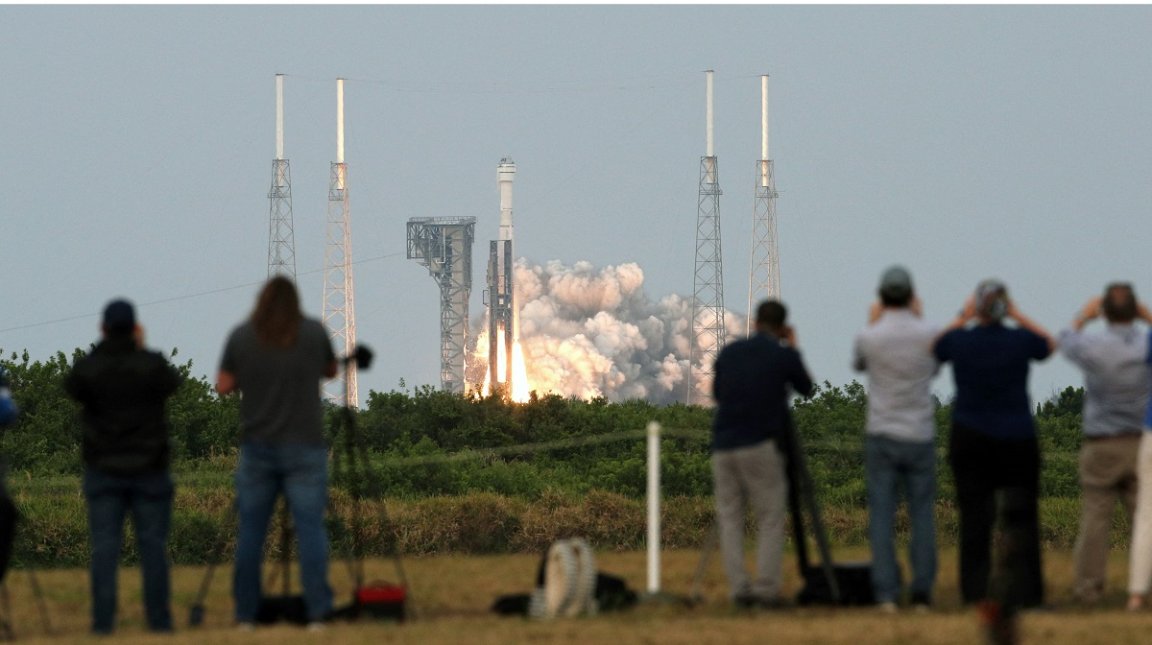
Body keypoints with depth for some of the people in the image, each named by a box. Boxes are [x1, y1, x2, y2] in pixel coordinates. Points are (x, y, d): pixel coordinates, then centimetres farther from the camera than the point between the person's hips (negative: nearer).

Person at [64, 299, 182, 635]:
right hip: (149, 468, -1)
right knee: (153, 545, 4)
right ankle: (158, 617, 2)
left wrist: (102, 350, 13)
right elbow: (172, 384, 12)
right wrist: (141, 350, 18)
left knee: (104, 547, 0)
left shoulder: (87, 367, -7)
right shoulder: (152, 364, -9)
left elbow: (72, 389, 15)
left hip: (103, 469, 1)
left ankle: (103, 619, -5)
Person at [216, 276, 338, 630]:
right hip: (304, 448, -1)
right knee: (310, 527, -3)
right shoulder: (314, 332, -1)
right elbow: (331, 371, 15)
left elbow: (223, 385, 3)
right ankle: (317, 612, -11)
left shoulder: (240, 336, 0)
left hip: (256, 447, 1)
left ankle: (245, 615, 7)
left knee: (250, 531, 6)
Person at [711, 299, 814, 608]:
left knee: (730, 518, 6)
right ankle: (766, 589, -6)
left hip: (723, 446, 4)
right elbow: (806, 388, 15)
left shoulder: (729, 353, 9)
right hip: (760, 447, -4)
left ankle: (738, 589, -2)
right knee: (770, 519, 2)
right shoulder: (784, 355, -1)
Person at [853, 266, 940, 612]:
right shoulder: (930, 334, -5)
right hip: (920, 436, 1)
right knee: (923, 515, 6)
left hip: (881, 437, 0)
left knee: (882, 515, 1)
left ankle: (886, 593, -6)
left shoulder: (868, 337, -7)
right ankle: (922, 592, 2)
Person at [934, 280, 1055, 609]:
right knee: (1021, 516, 5)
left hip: (969, 440, 1)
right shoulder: (1021, 340, -8)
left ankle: (975, 591, 3)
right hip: (1017, 439, -1)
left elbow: (933, 347, 16)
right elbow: (1050, 344, 14)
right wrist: (1017, 316, 14)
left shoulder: (959, 341, -8)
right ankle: (1024, 590, 1)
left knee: (974, 518, 5)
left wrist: (962, 318, 18)